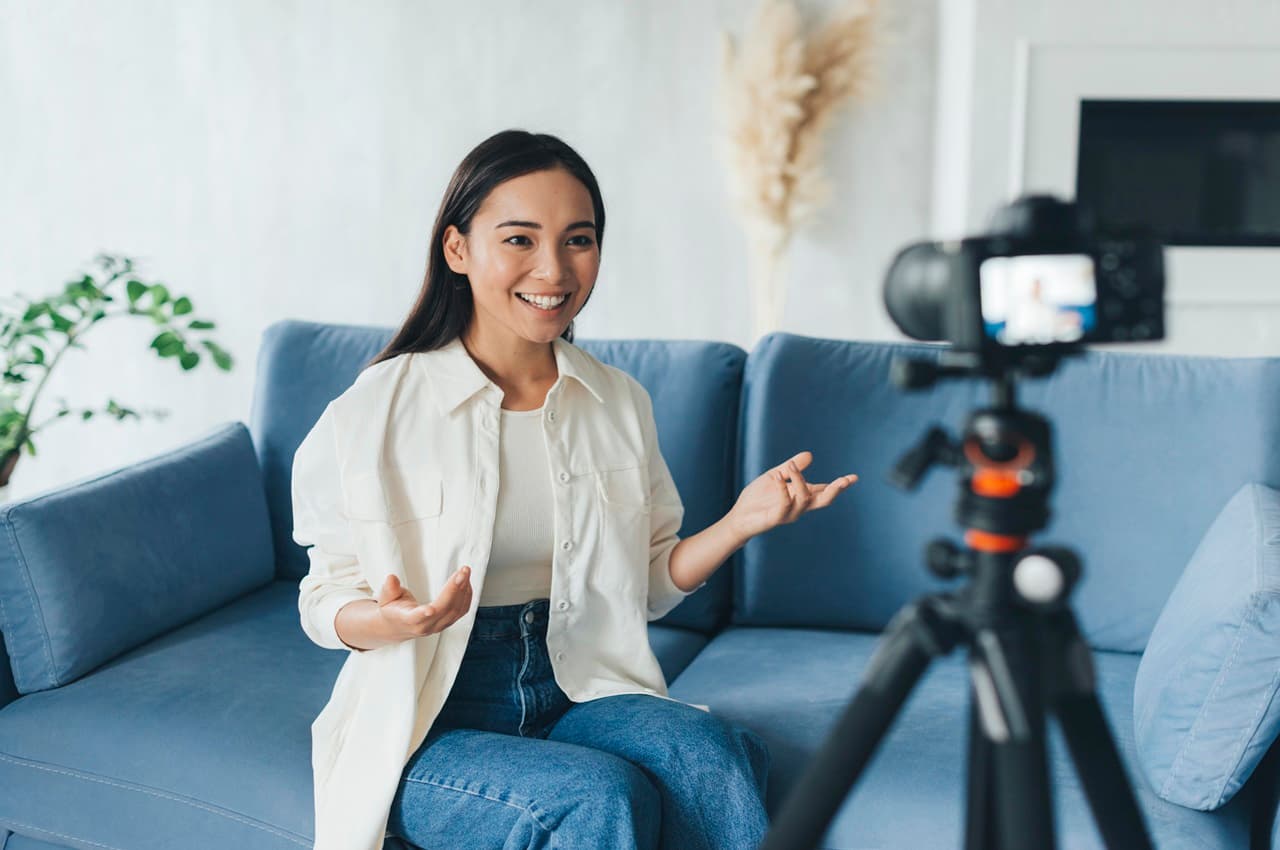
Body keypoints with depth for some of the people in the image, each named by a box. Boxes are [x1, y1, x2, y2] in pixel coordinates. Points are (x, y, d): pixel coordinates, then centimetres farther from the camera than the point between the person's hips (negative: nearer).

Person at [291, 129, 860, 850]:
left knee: (713, 750, -28)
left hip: (580, 695, 4)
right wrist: (391, 619, -25)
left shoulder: (621, 403, 7)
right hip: (431, 729, -3)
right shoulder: (376, 412, -8)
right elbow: (327, 601, -2)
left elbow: (648, 584, 12)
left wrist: (741, 522, -5)